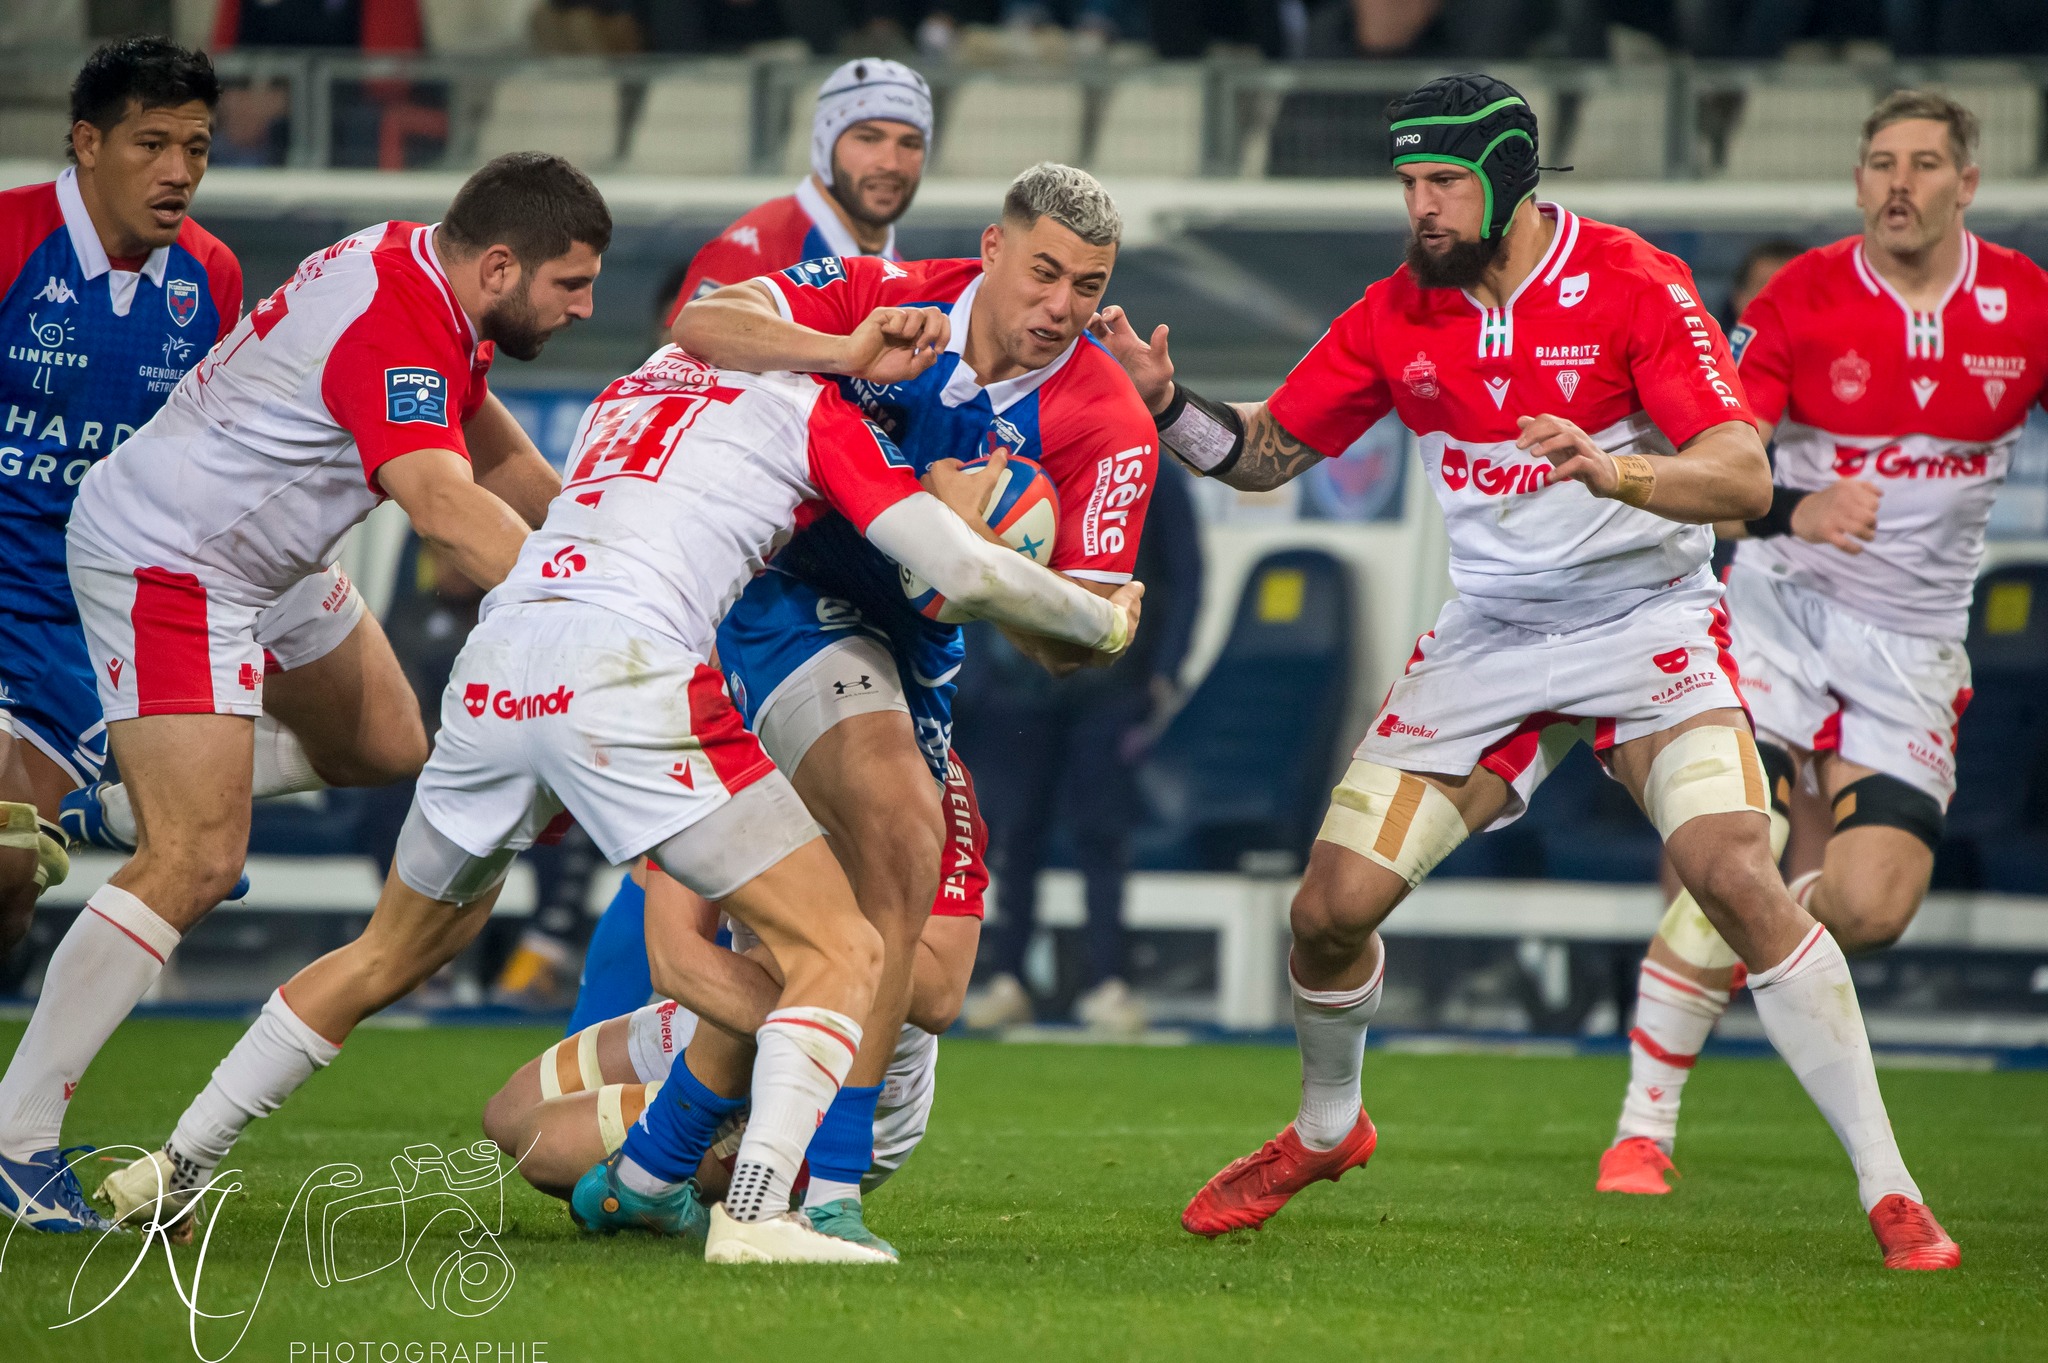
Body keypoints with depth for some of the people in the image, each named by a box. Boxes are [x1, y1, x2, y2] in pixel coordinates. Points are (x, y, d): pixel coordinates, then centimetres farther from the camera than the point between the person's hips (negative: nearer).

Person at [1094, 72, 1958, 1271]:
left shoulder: (1634, 285, -16)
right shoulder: (1397, 316, -1)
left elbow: (1745, 478, -24)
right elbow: (1264, 454, 9)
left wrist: (1612, 470, -42)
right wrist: (1170, 404, -11)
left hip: (1646, 622, -4)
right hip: (1491, 638, 4)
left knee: (1737, 877, -25)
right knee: (1331, 907, -2)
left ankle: (1889, 1191, -17)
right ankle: (1326, 1131, 31)